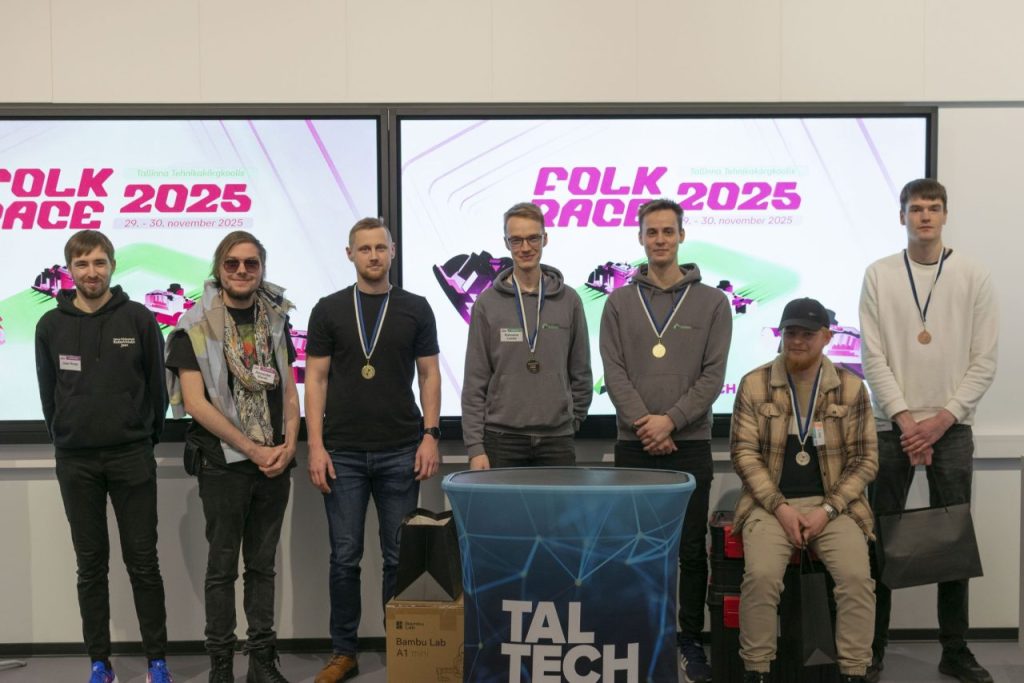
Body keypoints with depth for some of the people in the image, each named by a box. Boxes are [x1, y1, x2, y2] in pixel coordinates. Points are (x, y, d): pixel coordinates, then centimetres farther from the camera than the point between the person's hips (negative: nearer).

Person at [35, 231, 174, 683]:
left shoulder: (139, 319, -1)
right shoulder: (51, 326, 3)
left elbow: (156, 386, 4)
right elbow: (48, 393, 10)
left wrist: (146, 439, 5)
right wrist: (65, 441, 9)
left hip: (132, 458, -2)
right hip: (75, 463, 2)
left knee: (143, 562, 2)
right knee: (91, 564, 8)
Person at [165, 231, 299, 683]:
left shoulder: (275, 322, 10)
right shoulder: (195, 328, -4)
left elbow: (289, 393, 12)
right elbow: (195, 402, -10)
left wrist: (288, 446, -5)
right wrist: (253, 450, -12)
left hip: (274, 464, 4)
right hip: (223, 463, -4)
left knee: (262, 564, 10)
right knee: (223, 566, 4)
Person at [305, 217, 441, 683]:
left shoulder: (415, 309, 5)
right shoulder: (329, 310, 4)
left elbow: (429, 374, 6)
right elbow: (316, 379, 2)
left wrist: (431, 435, -4)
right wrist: (315, 445, -5)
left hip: (401, 452, 0)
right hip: (343, 453, 0)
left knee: (400, 556, 6)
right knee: (345, 557, 6)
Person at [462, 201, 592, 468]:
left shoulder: (569, 301, 4)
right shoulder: (487, 304, 0)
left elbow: (581, 373, 10)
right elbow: (474, 383, -2)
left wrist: (574, 420, 5)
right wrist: (475, 447, -7)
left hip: (557, 440, 1)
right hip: (501, 439, -1)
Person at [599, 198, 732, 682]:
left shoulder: (711, 302, 3)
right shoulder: (619, 302, 6)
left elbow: (713, 376, -4)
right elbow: (614, 373, -1)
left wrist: (670, 420, -14)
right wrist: (644, 425, -13)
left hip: (690, 445, -1)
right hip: (632, 445, 1)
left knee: (691, 548, 4)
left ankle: (690, 641, 16)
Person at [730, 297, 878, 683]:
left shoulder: (851, 388, 3)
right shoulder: (754, 384, 1)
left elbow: (865, 458, 3)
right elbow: (744, 453, -1)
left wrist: (828, 510, -9)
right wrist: (781, 508, -11)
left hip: (833, 504, 1)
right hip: (771, 503, -1)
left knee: (857, 577, -24)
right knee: (761, 576, -27)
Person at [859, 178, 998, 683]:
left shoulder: (973, 277, 3)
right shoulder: (879, 275, 2)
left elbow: (984, 362, 0)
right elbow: (874, 358, -3)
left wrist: (942, 419, -9)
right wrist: (905, 418, -12)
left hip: (951, 427, 1)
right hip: (893, 427, 0)